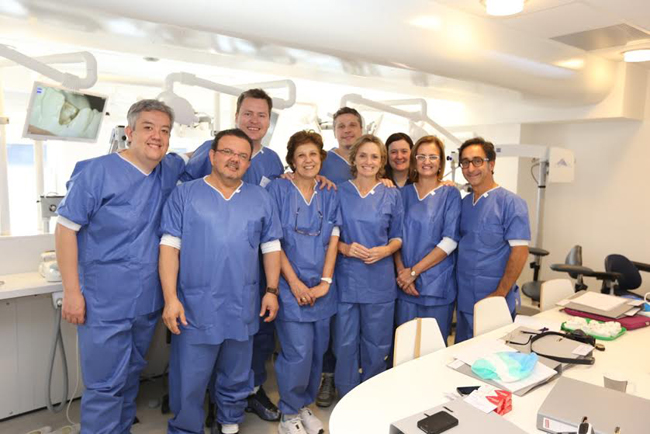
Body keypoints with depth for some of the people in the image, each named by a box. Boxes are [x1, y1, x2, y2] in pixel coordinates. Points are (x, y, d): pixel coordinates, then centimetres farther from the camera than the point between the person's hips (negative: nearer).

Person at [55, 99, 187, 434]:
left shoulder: (169, 170, 3)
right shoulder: (96, 171, -12)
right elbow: (65, 228, -10)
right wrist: (72, 292, -13)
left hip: (148, 301, 6)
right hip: (104, 304, -6)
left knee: (131, 376, 21)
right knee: (105, 385, 3)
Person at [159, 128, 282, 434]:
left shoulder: (261, 198, 7)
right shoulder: (185, 194, -1)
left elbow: (271, 247, 9)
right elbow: (169, 246, -6)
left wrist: (272, 290, 4)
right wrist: (170, 298, -12)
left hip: (242, 308, 3)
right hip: (195, 307, -2)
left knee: (237, 377, 19)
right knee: (188, 382, 8)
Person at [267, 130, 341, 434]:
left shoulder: (329, 195, 9)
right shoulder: (278, 189, -2)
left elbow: (333, 240, 5)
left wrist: (325, 282, -5)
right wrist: (294, 282, -12)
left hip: (321, 288, 4)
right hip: (291, 286, -4)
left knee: (317, 352, 11)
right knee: (299, 354, -5)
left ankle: (304, 405, 34)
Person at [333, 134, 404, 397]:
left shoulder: (392, 195, 5)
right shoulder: (339, 192, 2)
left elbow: (397, 237, 10)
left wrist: (384, 250, -10)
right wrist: (344, 247, -13)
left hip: (379, 280, 1)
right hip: (346, 278, 0)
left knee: (376, 344, 10)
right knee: (345, 343, 6)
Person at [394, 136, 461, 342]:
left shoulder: (450, 194, -1)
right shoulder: (404, 193, 8)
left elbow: (450, 241, -10)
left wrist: (414, 271, -13)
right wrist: (402, 271, -9)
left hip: (436, 285, -2)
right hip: (405, 285, 2)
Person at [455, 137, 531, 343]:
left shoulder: (511, 203, -11)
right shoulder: (464, 202, 8)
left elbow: (520, 251, -16)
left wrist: (500, 293, -17)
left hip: (493, 302, -6)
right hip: (464, 299, 6)